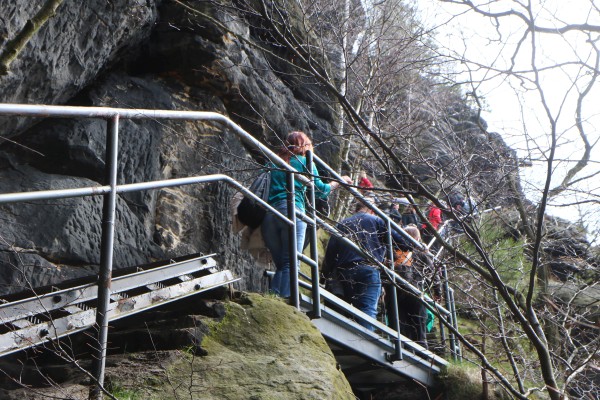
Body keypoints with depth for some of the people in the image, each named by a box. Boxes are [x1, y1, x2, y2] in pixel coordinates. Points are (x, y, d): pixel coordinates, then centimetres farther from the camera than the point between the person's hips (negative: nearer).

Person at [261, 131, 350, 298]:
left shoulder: (274, 162, 24)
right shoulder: (304, 162, 12)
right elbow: (321, 190, 13)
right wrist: (339, 181, 29)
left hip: (269, 216, 5)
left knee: (280, 265, 10)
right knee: (291, 264, -9)